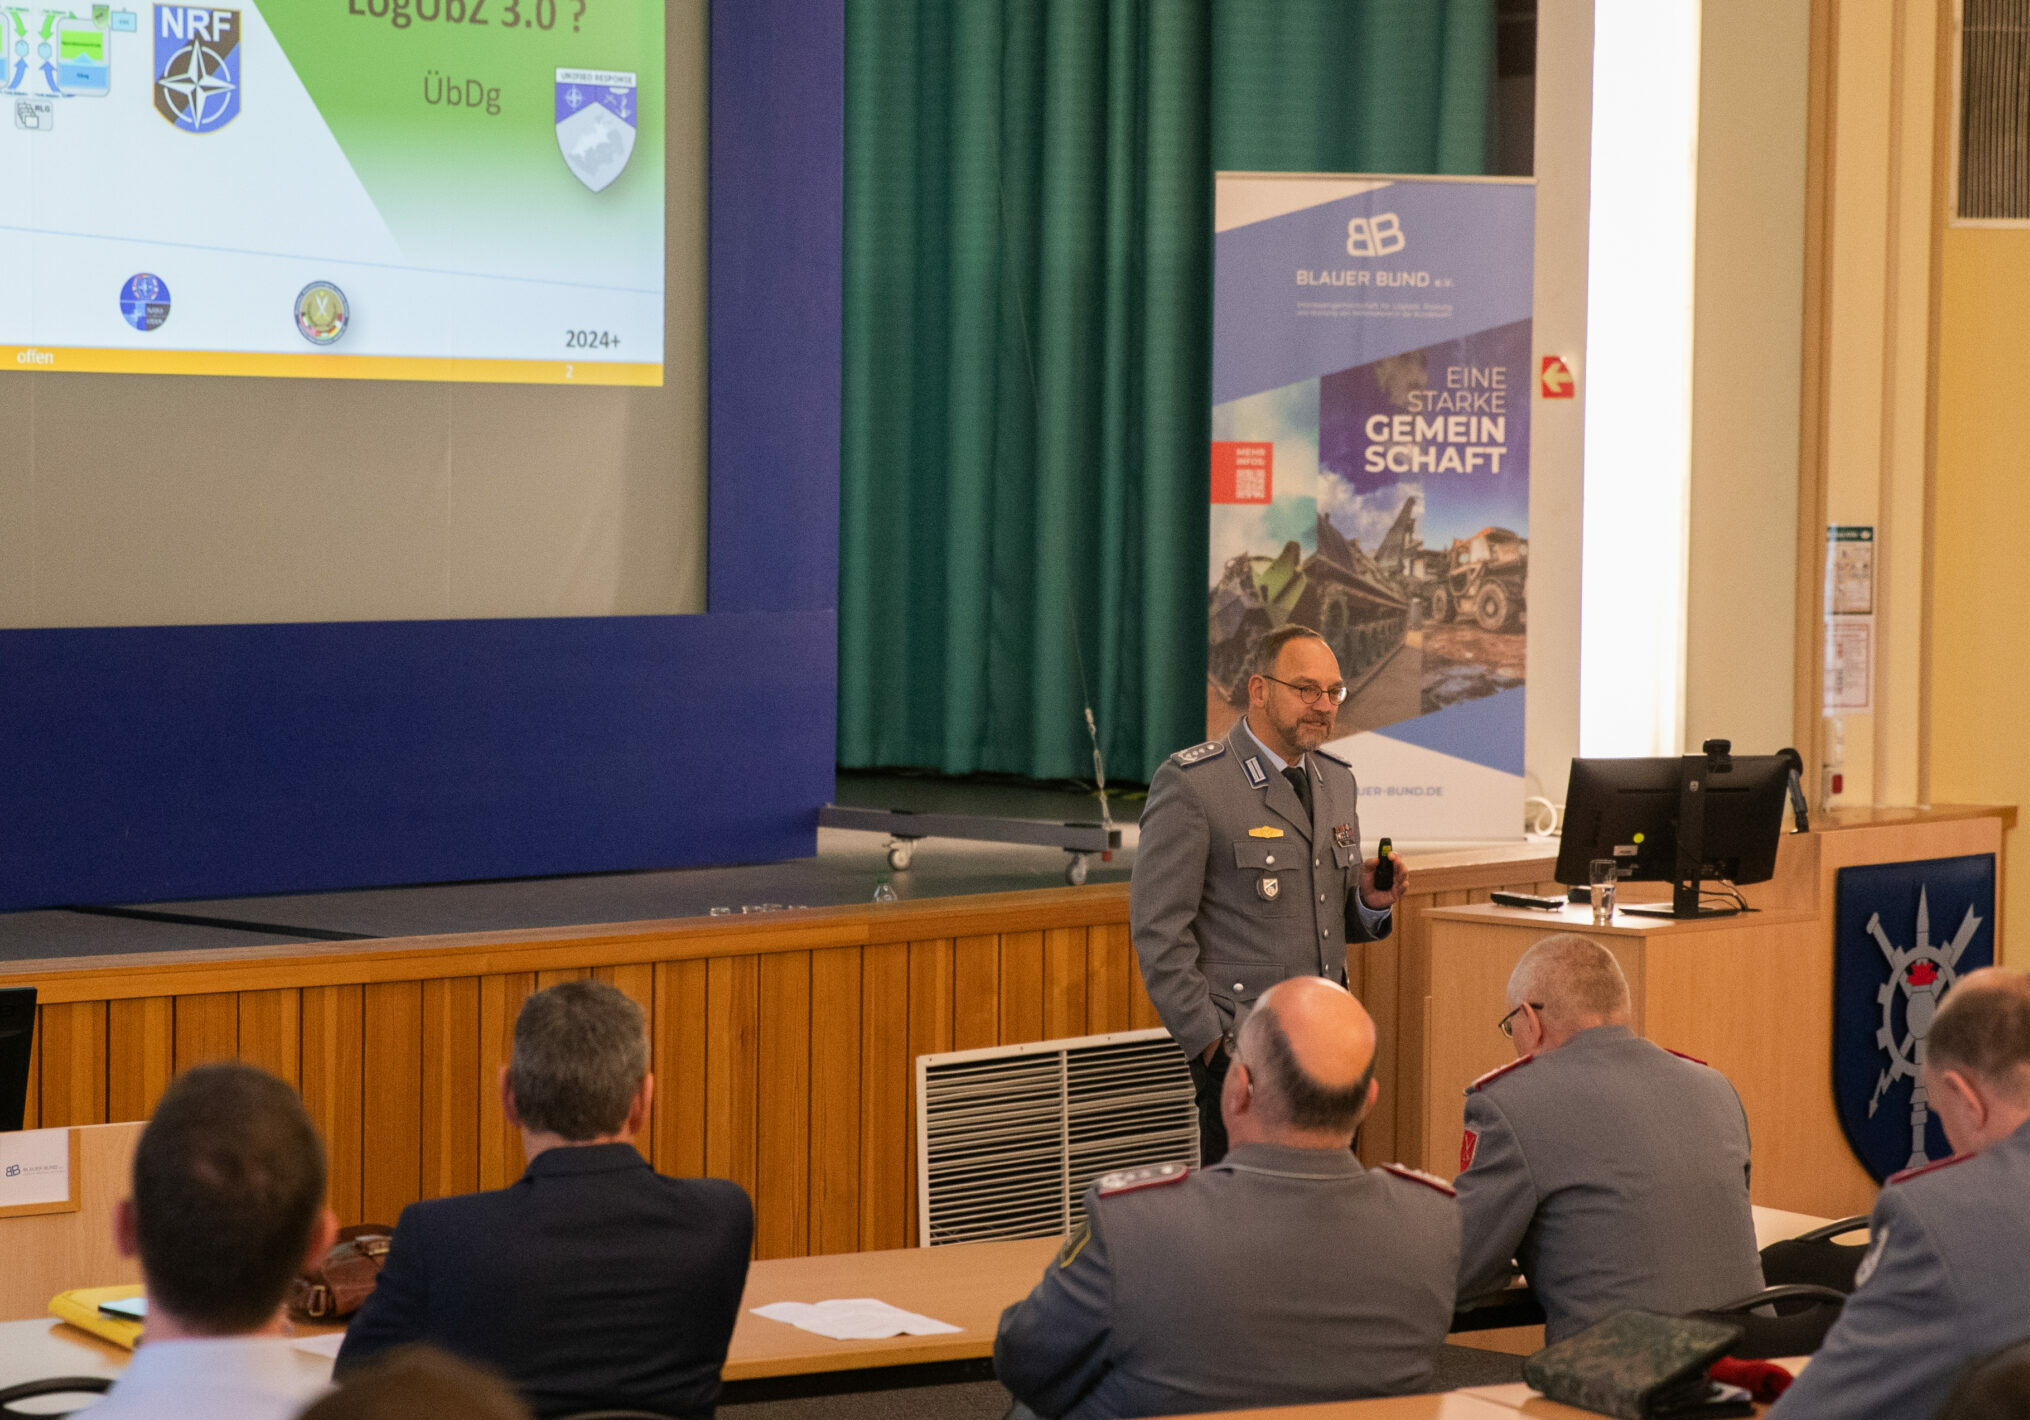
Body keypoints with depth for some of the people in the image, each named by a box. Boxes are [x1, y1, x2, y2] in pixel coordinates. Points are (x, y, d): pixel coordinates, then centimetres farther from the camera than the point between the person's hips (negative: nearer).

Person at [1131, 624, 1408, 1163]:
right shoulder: (1190, 784, -9)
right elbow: (1159, 932, -11)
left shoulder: (1337, 781, 14)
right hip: (1242, 1051, -7)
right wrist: (1212, 1042, -13)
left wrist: (1371, 902, 0)